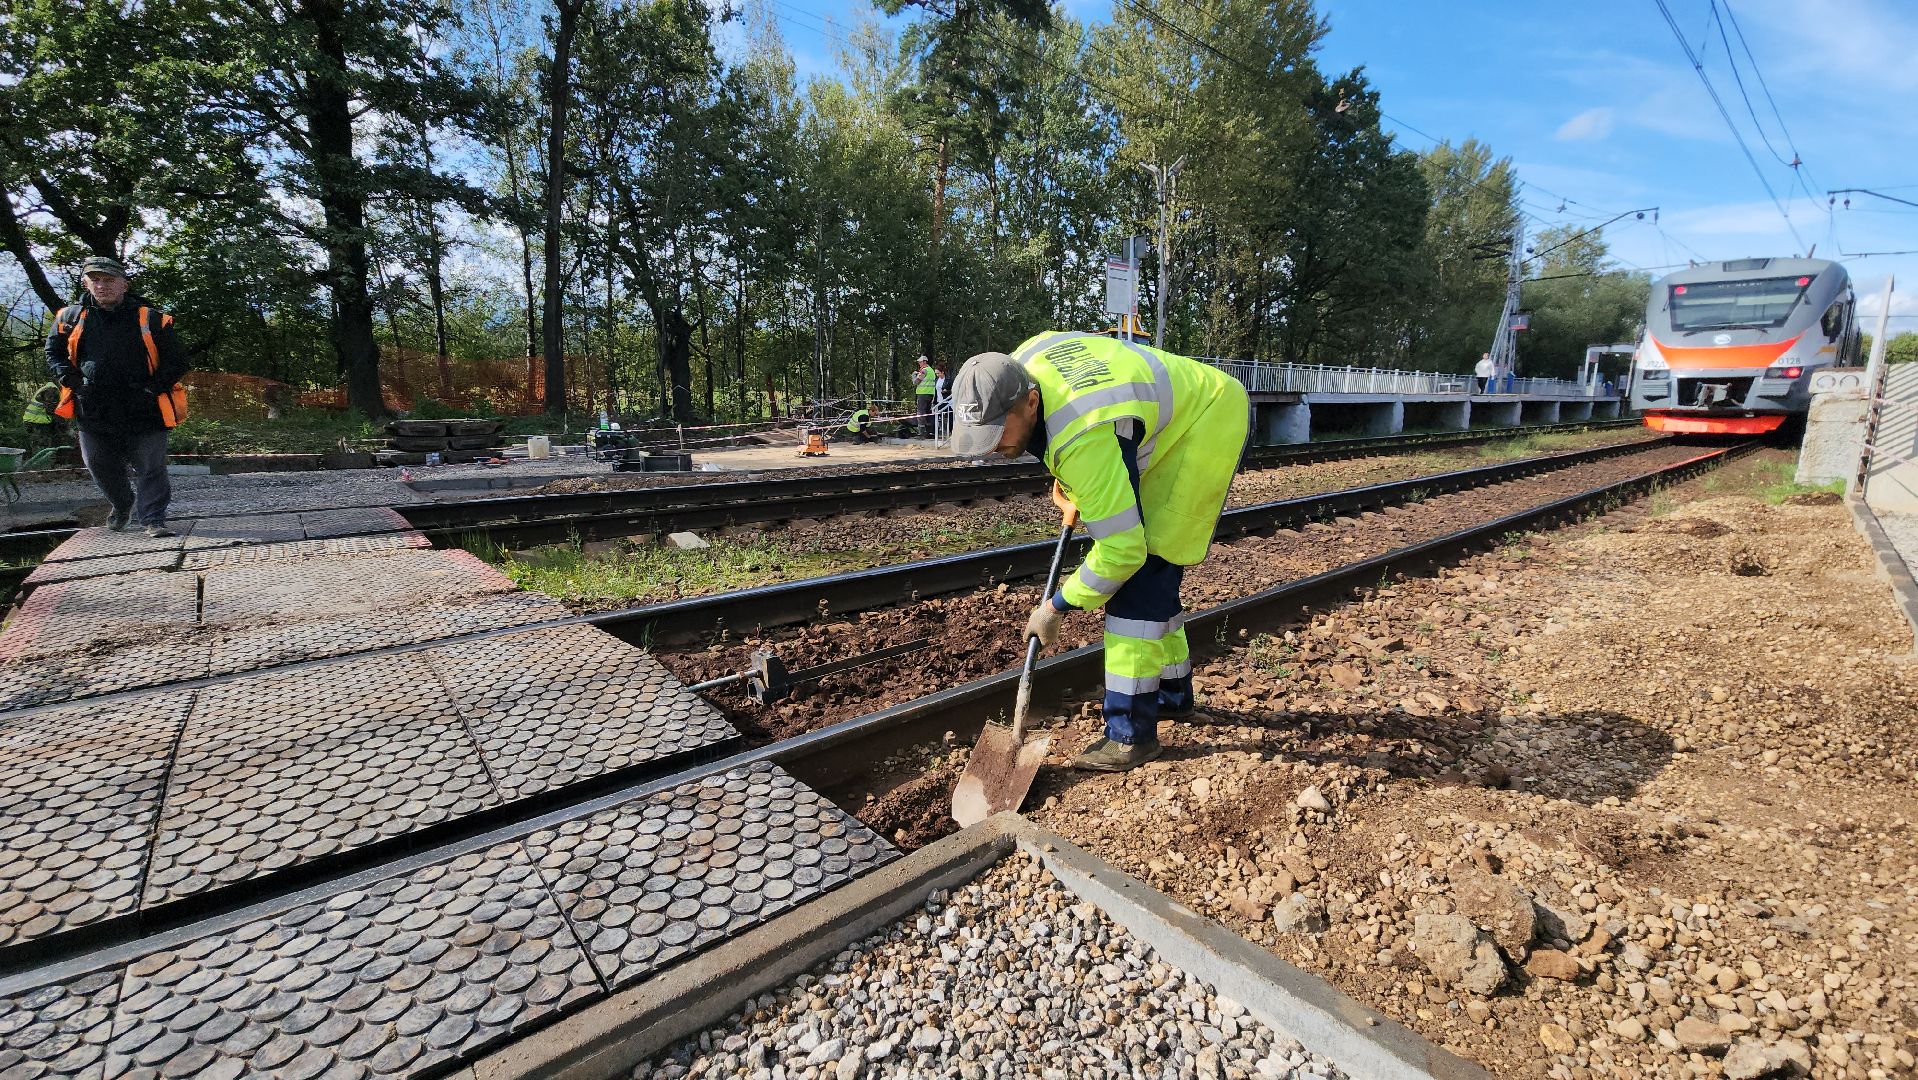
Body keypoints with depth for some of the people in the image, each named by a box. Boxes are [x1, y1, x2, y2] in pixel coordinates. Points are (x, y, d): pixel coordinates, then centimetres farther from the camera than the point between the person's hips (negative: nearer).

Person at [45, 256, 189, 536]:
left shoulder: (151, 319, -1)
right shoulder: (71, 318, 9)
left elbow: (176, 361, 0)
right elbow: (53, 354, 19)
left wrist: (155, 385, -13)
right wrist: (71, 379, 0)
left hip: (144, 412, -4)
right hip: (93, 413, 4)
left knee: (151, 469, -4)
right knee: (102, 468, 15)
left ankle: (153, 521, 1)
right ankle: (122, 505, 37)